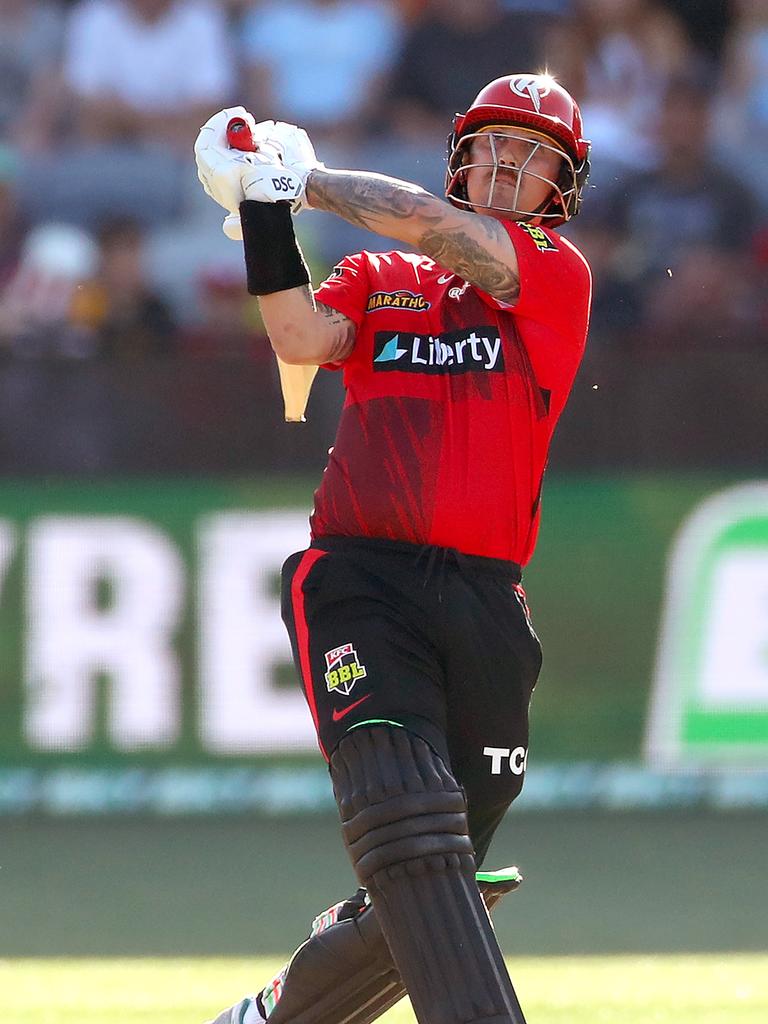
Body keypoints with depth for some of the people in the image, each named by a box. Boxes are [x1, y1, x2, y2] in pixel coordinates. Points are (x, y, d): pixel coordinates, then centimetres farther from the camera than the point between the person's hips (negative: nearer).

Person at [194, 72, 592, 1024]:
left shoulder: (559, 276, 11)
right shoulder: (378, 279, 19)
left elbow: (432, 226, -4)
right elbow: (305, 339, -2)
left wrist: (305, 177, 5)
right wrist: (266, 212, -7)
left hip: (485, 605, 1)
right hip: (361, 581, -1)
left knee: (416, 905, 5)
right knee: (410, 826, -24)